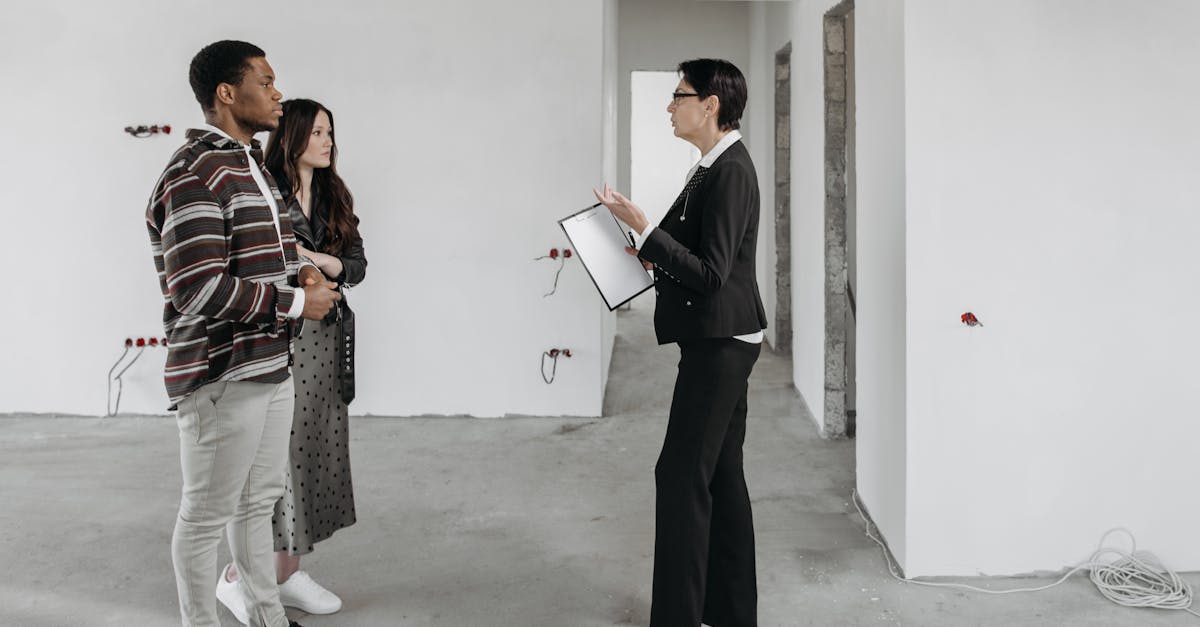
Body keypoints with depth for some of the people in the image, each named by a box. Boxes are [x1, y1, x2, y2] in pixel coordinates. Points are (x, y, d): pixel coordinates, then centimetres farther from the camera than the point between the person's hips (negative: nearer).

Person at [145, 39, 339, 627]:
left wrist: (300, 275, 6)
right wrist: (296, 302, -17)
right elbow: (200, 290, -26)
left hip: (272, 366, 10)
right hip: (221, 377, -10)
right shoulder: (195, 174, -17)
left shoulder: (251, 166, 15)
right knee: (207, 516, 5)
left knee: (259, 501, 21)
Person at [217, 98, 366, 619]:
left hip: (325, 340, 7)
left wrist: (313, 257, -11)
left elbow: (357, 266, 6)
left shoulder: (334, 197, 13)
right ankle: (237, 575, 11)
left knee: (314, 452, 8)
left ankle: (288, 573, 20)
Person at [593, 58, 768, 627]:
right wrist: (655, 256, 8)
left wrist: (642, 228, -23)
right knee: (721, 475, 14)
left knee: (683, 476, -7)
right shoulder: (716, 166, 13)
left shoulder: (730, 172, -17)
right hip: (721, 342, 10)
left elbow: (711, 274, -23)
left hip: (719, 343, -10)